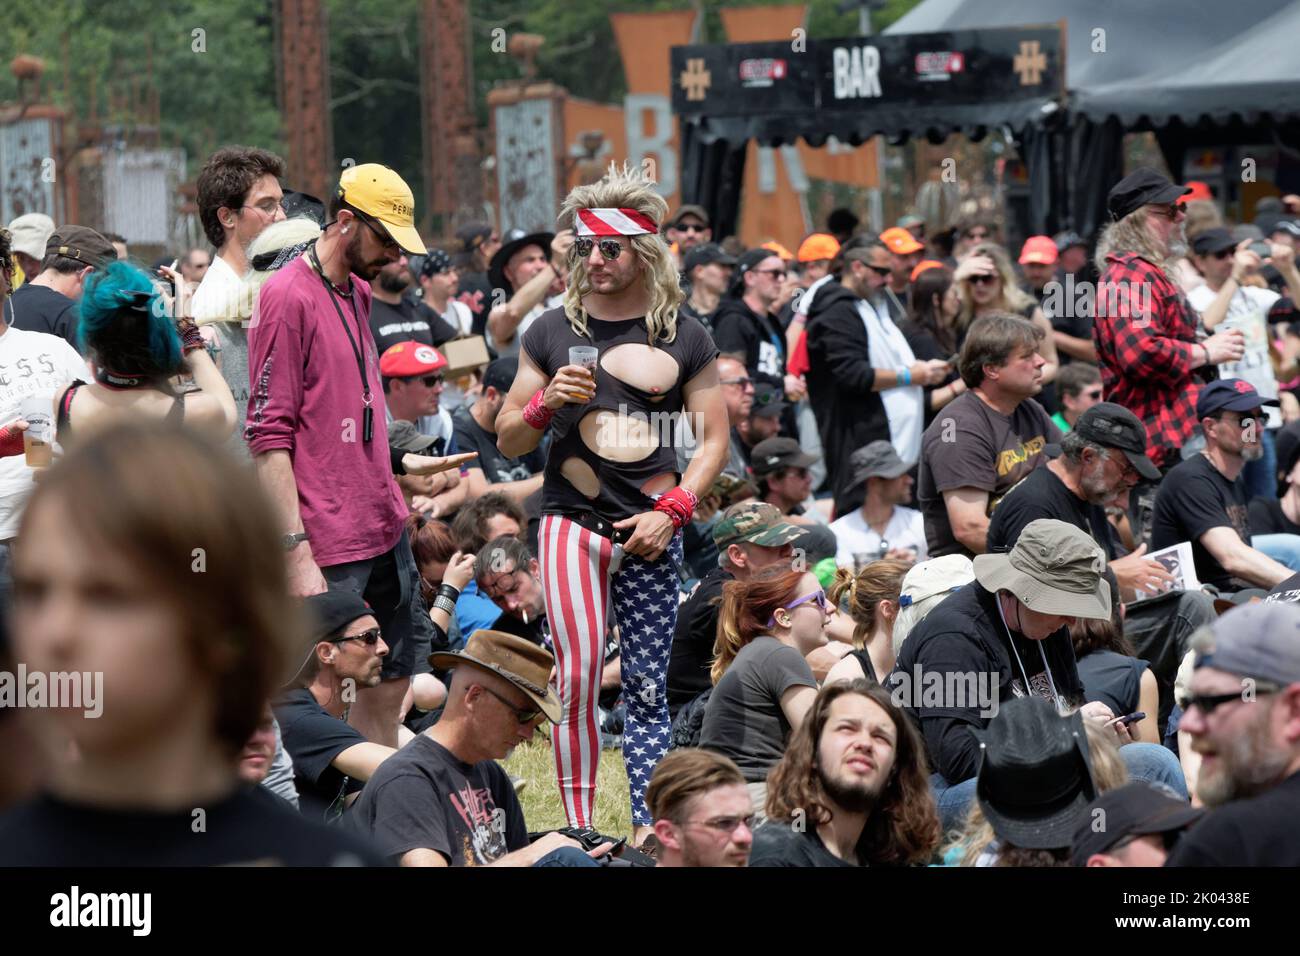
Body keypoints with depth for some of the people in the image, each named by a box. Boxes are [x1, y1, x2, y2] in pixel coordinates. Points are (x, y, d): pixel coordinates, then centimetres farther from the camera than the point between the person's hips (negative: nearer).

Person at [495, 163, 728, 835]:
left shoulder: (685, 339, 8)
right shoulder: (551, 332, 9)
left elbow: (713, 440, 9)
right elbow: (507, 441, 13)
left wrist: (671, 512, -4)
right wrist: (547, 403, -8)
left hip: (652, 532, 1)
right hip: (571, 521, -1)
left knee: (647, 690, 2)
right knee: (577, 675, -15)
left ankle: (649, 833, 7)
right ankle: (578, 831, -9)